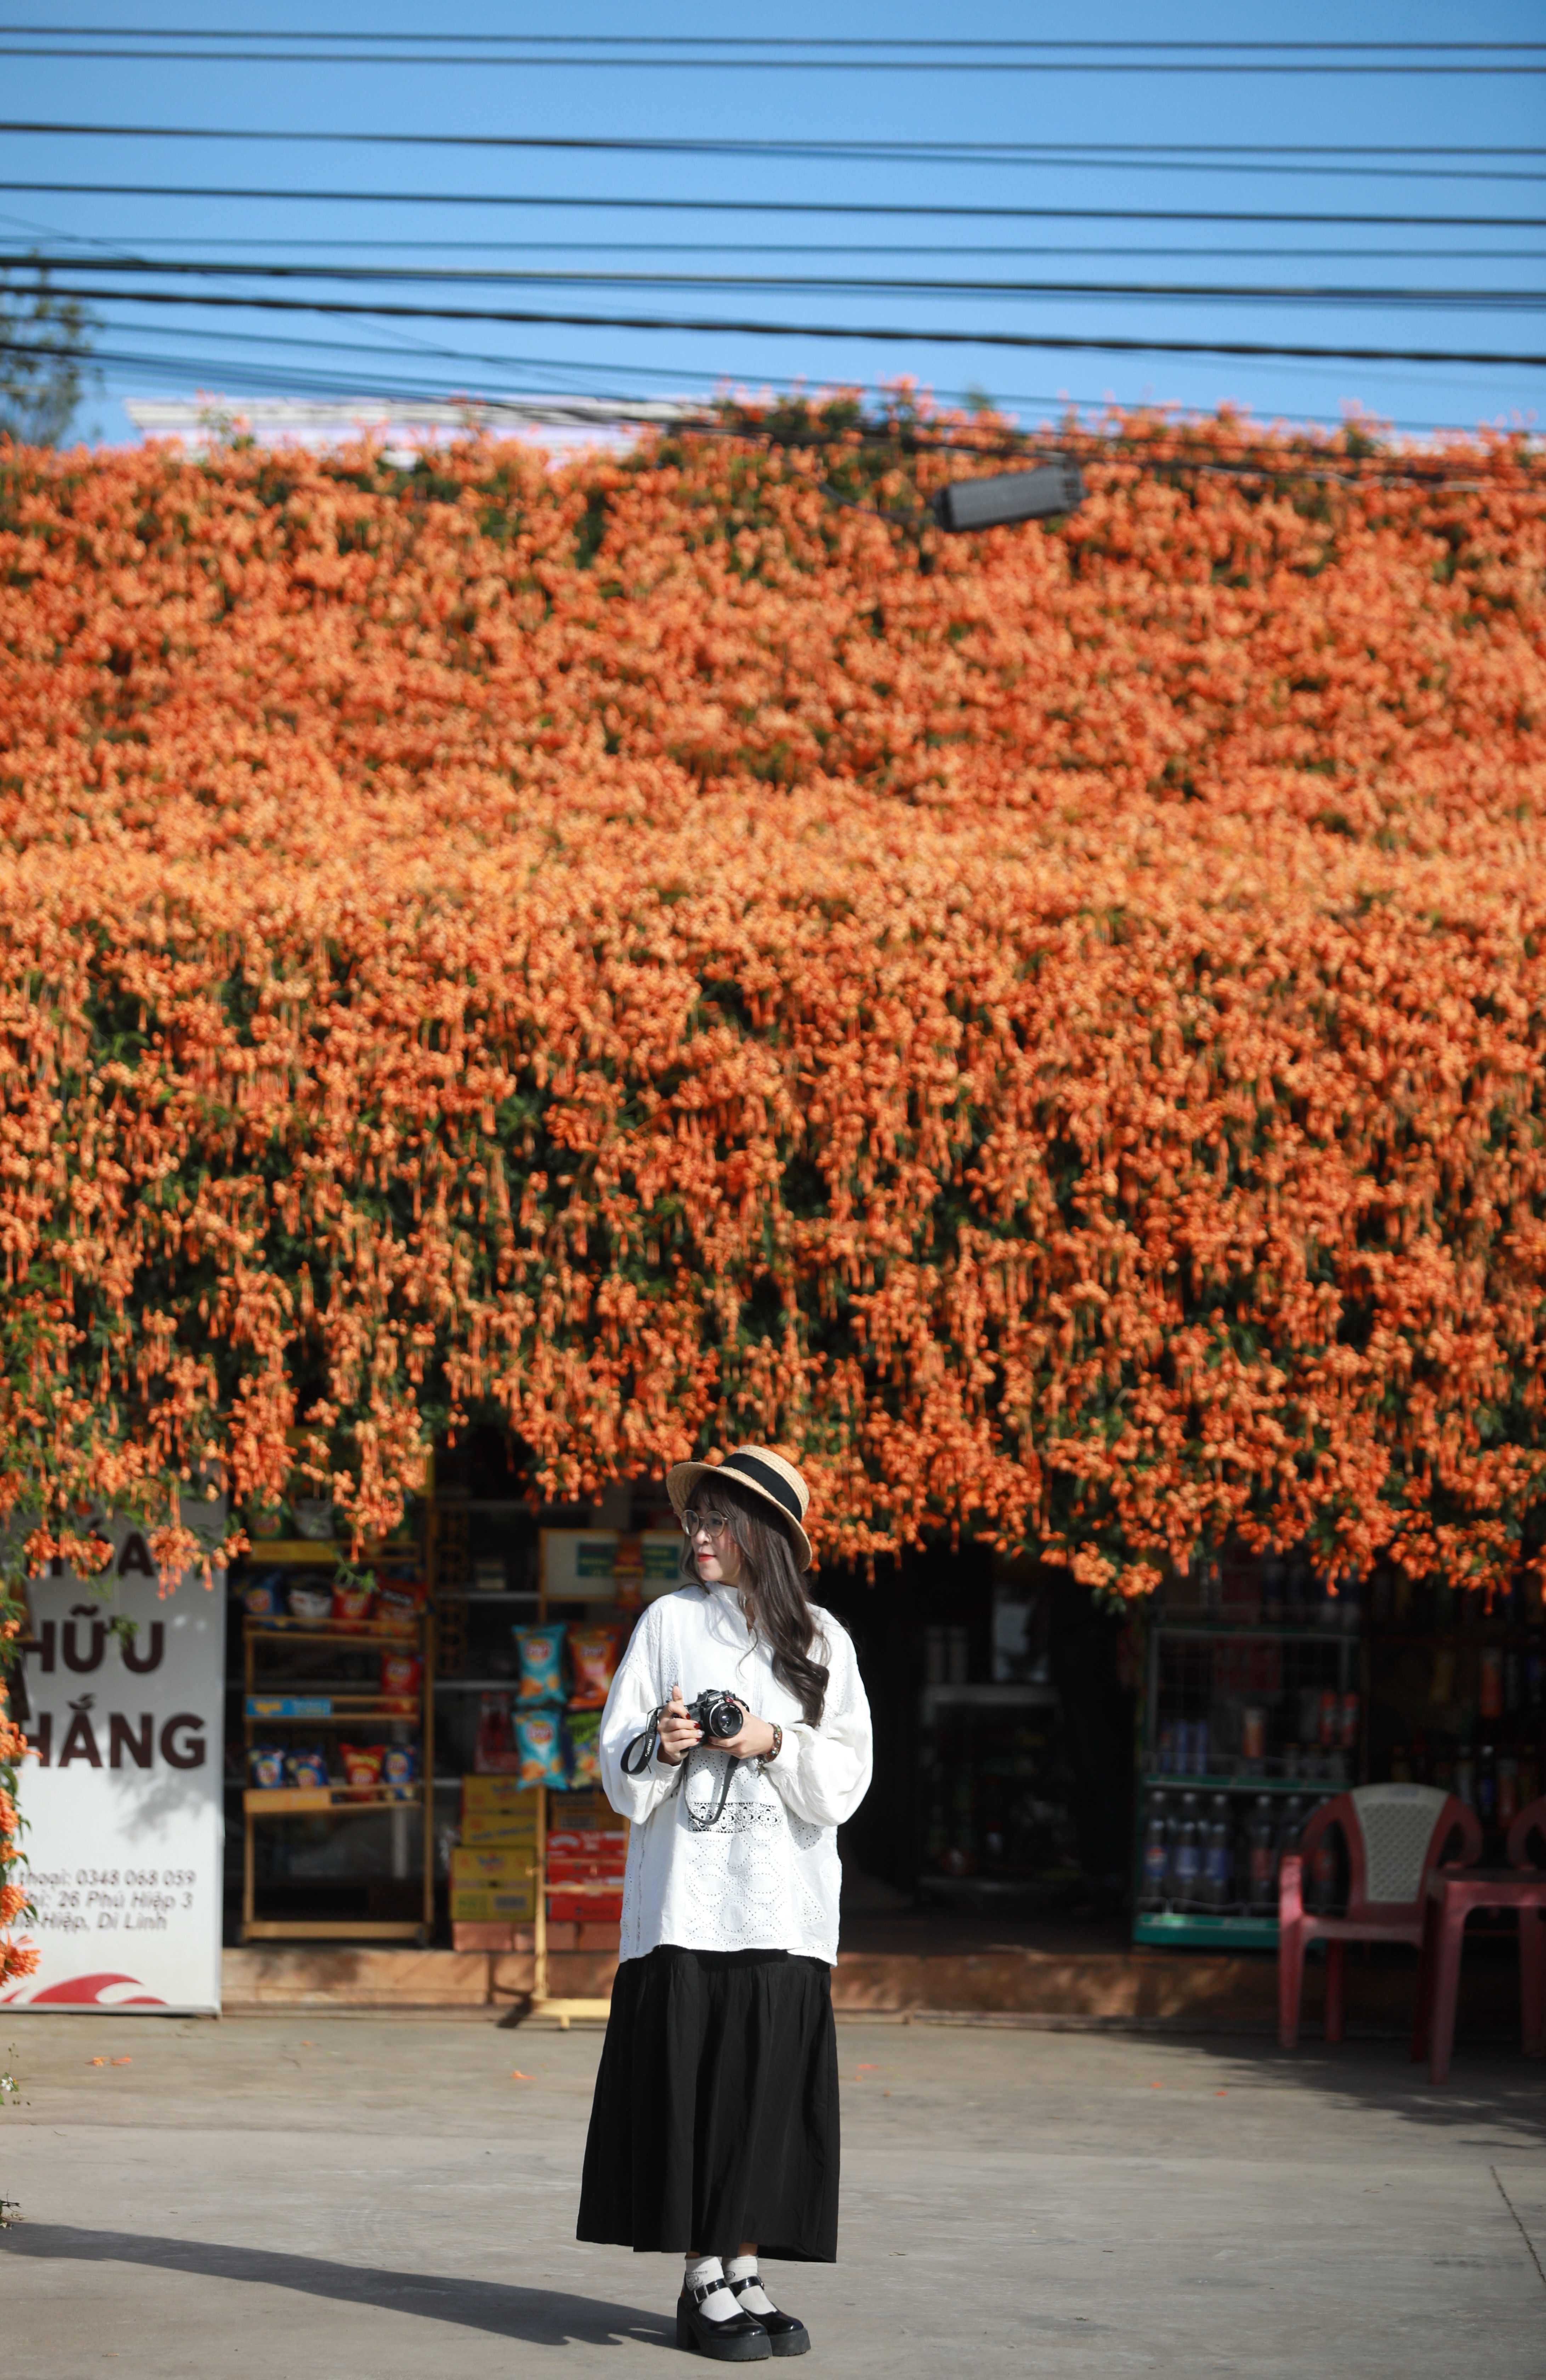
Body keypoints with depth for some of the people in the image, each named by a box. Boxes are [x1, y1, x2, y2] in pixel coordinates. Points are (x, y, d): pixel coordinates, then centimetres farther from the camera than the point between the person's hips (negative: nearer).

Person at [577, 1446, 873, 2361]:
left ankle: (746, 2270, 6)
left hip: (783, 1905, 1)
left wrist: (775, 1744, -11)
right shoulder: (669, 1622, 7)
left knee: (766, 2086, -2)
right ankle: (703, 2282, 1)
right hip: (685, 1898, -1)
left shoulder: (821, 1639, 9)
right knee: (689, 2080, -5)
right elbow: (617, 1763, 5)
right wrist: (659, 1745, -15)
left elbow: (847, 1777, 4)